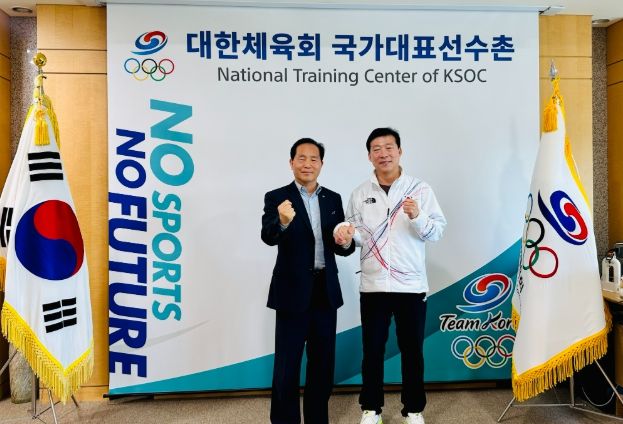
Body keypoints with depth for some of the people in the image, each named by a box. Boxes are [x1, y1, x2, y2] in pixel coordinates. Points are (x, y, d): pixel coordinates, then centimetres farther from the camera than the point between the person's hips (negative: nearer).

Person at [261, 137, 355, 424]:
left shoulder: (333, 199, 8)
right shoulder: (276, 198, -5)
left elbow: (342, 248, 8)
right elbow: (268, 237, -22)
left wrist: (346, 242, -15)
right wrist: (283, 221, -43)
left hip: (326, 290, 4)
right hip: (293, 291, -4)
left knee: (323, 362, 15)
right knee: (287, 365, 6)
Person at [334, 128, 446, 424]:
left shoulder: (420, 189, -1)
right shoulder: (360, 194, 5)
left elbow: (438, 231, -5)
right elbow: (357, 235, 3)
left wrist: (418, 217, -23)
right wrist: (345, 234, -19)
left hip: (411, 285, -1)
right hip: (373, 285, 1)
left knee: (412, 350, 11)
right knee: (372, 350, 12)